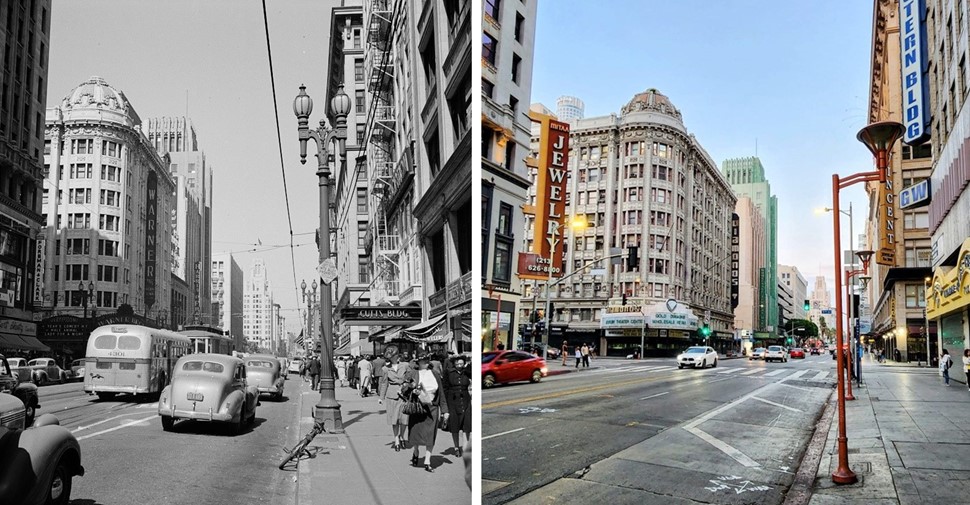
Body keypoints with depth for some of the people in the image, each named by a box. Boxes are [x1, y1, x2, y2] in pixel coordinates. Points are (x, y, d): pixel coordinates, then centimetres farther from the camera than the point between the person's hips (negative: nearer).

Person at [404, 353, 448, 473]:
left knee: (430, 435, -1)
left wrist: (444, 410, 10)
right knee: (416, 432, 6)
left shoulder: (435, 375, 8)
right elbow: (404, 390, 0)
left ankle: (427, 463, 6)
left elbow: (441, 394, 11)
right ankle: (415, 453, 36)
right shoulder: (412, 374, 1)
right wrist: (412, 390, -21)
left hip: (432, 409, 2)